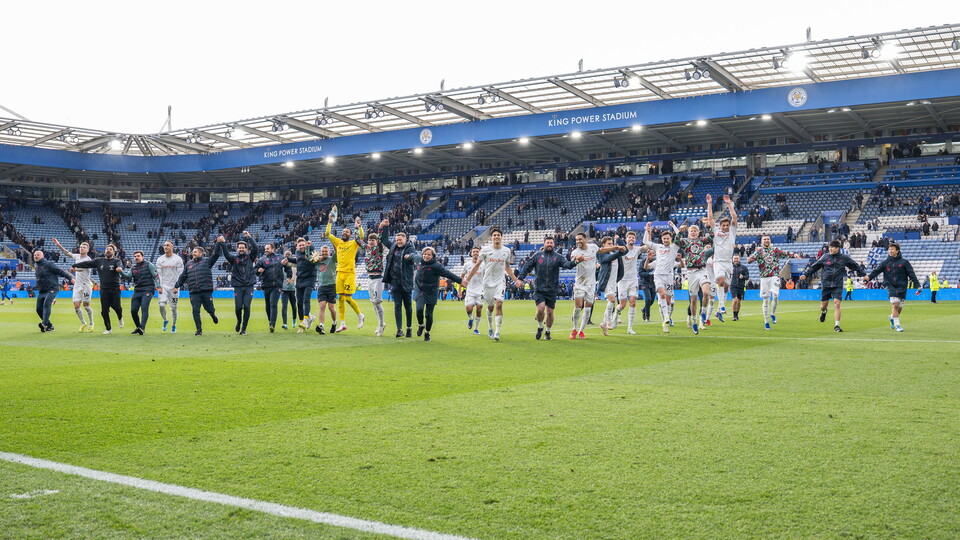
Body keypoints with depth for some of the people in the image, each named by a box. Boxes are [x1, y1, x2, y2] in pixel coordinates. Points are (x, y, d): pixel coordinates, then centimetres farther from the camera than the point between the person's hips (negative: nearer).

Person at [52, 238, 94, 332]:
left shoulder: (88, 259, -9)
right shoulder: (77, 256, 10)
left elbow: (80, 269, -19)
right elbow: (67, 253, 22)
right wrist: (59, 245, 19)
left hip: (86, 285, -6)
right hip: (77, 285, 6)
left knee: (86, 306, -1)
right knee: (76, 306, 0)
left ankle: (91, 324, 17)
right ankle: (83, 323, 17)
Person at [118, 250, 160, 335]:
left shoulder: (148, 265, 2)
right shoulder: (133, 268, 16)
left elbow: (156, 276, -1)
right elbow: (128, 275, -1)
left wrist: (158, 286, -12)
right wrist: (121, 271, -20)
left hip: (147, 290, -6)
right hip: (137, 291, 6)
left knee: (144, 307, -23)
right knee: (133, 310, 2)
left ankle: (142, 327, -32)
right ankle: (138, 328, 20)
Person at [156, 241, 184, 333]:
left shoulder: (178, 259, -1)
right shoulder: (160, 259, 7)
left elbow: (180, 274, -3)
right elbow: (159, 275, 7)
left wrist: (176, 286, -11)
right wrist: (159, 287, -3)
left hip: (174, 287, -2)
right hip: (163, 286, 2)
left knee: (173, 307, 2)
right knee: (161, 305, -15)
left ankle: (173, 326, 19)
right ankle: (165, 320, 11)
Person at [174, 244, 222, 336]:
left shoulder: (207, 261, 6)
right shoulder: (188, 264, 17)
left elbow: (215, 254, -4)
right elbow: (183, 276, 21)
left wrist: (218, 244, -13)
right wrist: (177, 286, 18)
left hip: (206, 291, -3)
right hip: (194, 293, 3)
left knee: (209, 309, 4)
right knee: (195, 311, -4)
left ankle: (213, 315, 41)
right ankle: (199, 330, 2)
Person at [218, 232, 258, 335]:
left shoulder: (250, 257, 10)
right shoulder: (234, 258, 8)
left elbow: (256, 248, -6)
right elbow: (226, 254, -10)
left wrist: (249, 237, -10)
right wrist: (222, 244, -26)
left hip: (249, 286, 0)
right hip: (238, 287, 0)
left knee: (246, 307, -6)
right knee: (238, 307, -2)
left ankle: (244, 328, 3)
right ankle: (239, 322, 29)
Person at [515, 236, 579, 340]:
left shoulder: (558, 257, 4)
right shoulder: (537, 256, 6)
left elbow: (566, 264, -12)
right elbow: (527, 267, 9)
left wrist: (575, 262, -33)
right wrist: (520, 278, -1)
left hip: (552, 290, 1)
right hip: (539, 289, -1)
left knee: (550, 312, 4)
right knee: (540, 308, -15)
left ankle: (548, 332, 23)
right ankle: (540, 327, 11)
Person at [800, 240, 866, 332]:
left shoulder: (844, 258, 2)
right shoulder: (825, 257, 2)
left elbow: (855, 266, 15)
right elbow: (814, 267, 9)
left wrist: (863, 274, 18)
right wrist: (805, 274, 2)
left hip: (837, 286, -1)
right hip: (825, 285, 1)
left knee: (837, 304, -14)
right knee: (823, 305, 8)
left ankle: (836, 325, -9)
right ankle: (824, 312, 46)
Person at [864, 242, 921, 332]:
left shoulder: (904, 262, 3)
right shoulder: (885, 263, 6)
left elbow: (911, 274, 1)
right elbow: (876, 271, -3)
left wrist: (917, 285, -5)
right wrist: (868, 277, -20)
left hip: (901, 287, 0)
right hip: (891, 286, 0)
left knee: (899, 308, 4)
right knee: (895, 304, -16)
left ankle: (892, 317, 36)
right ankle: (897, 325, -5)